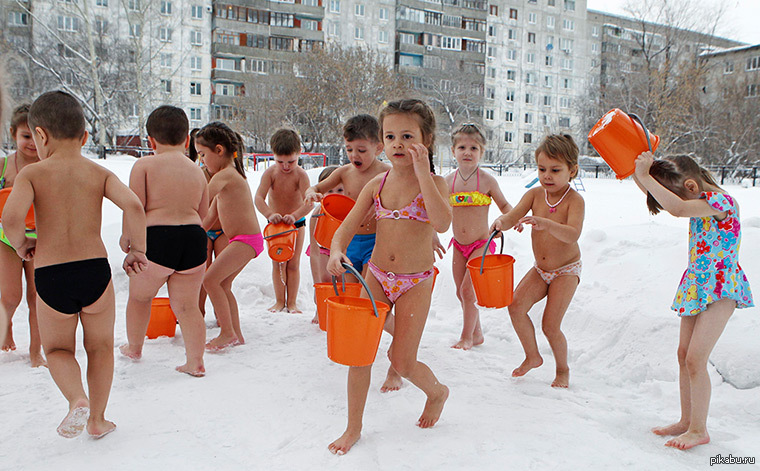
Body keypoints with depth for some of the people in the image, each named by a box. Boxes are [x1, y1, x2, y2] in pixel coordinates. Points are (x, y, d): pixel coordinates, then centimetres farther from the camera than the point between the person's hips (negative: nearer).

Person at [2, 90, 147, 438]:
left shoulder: (31, 174, -3)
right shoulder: (99, 173, 1)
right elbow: (134, 206, -14)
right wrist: (137, 249, -2)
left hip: (49, 277, -1)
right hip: (96, 270, 1)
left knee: (57, 348, 22)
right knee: (100, 345, 21)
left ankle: (77, 398, -4)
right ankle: (97, 418, 24)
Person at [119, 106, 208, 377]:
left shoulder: (144, 165, -1)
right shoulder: (197, 170, 13)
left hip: (156, 239, -3)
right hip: (194, 238, 3)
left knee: (139, 296, 22)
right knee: (187, 306, 12)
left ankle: (134, 348, 40)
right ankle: (195, 362, 14)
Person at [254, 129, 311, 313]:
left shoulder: (301, 175, -21)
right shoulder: (270, 173, -17)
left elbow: (308, 202, -33)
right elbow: (259, 197, -28)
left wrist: (294, 216, -51)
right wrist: (269, 214, -47)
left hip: (296, 223, -1)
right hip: (275, 223, 1)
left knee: (293, 264, 3)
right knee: (278, 263, 5)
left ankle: (291, 302, 13)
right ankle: (279, 301, 17)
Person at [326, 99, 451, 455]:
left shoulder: (434, 182, -9)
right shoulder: (377, 184, 1)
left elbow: (442, 224, -29)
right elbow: (347, 226, 1)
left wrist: (422, 172, -29)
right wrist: (337, 250, -21)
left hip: (415, 282, -3)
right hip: (376, 276, 4)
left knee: (403, 363, 1)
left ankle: (437, 392, 35)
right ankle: (354, 427, 20)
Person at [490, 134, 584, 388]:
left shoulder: (574, 200, -19)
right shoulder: (535, 194, -4)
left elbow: (572, 235, -34)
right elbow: (514, 215, -14)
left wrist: (546, 223, -52)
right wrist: (501, 221, -38)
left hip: (566, 271, -5)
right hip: (540, 270, 5)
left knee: (550, 326, -9)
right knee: (516, 306, -13)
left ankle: (563, 369, 20)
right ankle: (532, 356, 12)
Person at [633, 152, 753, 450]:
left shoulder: (720, 202, -21)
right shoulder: (701, 203, 5)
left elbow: (677, 209, -39)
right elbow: (658, 195, 13)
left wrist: (645, 175, -32)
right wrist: (638, 171, -3)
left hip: (721, 289, -9)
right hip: (697, 285, 9)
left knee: (695, 359, -9)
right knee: (684, 355, 11)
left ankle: (699, 430, 6)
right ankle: (687, 421, 24)